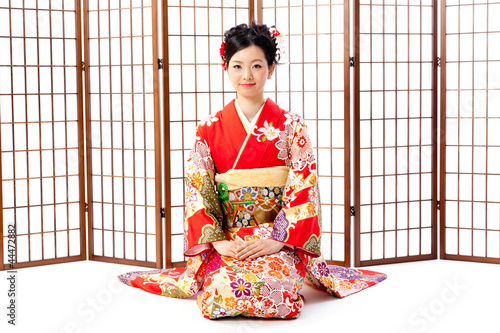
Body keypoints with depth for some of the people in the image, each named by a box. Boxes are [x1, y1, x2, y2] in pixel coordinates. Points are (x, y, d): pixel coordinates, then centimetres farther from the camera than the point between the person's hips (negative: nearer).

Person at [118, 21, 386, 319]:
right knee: (223, 286, -31)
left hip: (281, 242, -1)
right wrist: (217, 241, -11)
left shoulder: (292, 126, 3)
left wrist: (276, 240, -15)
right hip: (227, 243, 1)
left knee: (272, 284, -32)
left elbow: (303, 192, -2)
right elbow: (197, 191, 3)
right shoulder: (209, 129, 6)